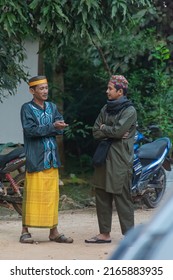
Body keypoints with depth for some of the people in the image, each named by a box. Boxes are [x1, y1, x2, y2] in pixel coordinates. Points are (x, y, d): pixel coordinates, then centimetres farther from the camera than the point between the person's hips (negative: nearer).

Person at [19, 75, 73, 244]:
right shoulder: (27, 108, -2)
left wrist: (41, 130, -15)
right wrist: (52, 127, -22)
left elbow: (60, 128, 2)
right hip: (35, 159, -5)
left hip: (52, 159, 5)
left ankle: (53, 232, 11)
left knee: (52, 195, 6)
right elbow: (30, 130, -15)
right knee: (32, 195, -3)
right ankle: (25, 231, 4)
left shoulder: (52, 107, 12)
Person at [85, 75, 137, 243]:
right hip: (104, 158, 7)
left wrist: (103, 129, -1)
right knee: (102, 196, 8)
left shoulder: (129, 111, -6)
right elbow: (96, 132, 8)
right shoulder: (106, 109, 15)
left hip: (120, 160, -7)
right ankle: (104, 233, 15)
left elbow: (117, 130, -18)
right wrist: (112, 133, -8)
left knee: (121, 197, -7)